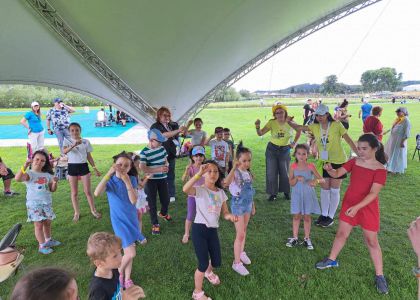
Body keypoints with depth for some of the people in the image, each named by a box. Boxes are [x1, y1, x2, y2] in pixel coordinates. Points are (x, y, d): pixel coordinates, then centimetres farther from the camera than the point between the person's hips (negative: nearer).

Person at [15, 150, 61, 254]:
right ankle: (42, 246, 13)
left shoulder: (47, 175, 6)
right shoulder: (29, 173, -10)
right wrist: (25, 166, -39)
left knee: (47, 222, 16)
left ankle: (48, 240, 36)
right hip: (34, 204, -5)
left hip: (47, 202, 5)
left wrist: (55, 182, -11)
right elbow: (17, 178, -32)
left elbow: (52, 189, 9)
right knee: (39, 224, 0)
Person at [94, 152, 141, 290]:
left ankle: (127, 278, 35)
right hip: (119, 221, -3)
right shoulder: (110, 181, -11)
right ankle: (118, 273, 23)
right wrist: (109, 173, -35)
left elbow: (134, 201, -16)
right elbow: (97, 193, -31)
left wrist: (127, 181, -25)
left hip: (132, 219, 3)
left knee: (129, 252, 14)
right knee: (131, 254, -7)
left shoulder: (132, 179, -6)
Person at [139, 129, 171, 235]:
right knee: (152, 202, 6)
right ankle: (155, 224, 21)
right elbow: (142, 168, -25)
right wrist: (158, 169, -30)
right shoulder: (144, 152, -19)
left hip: (162, 178, 5)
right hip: (151, 180, -5)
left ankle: (163, 213, 49)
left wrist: (166, 165, -10)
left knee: (166, 199, 17)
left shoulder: (161, 148, -1)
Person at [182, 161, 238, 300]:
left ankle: (209, 271, 55)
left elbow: (225, 212, 8)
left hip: (213, 230, 6)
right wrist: (199, 173, -40)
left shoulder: (221, 192, 6)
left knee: (217, 262, 17)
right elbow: (185, 189, -35)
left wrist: (230, 216, -16)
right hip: (199, 229, -5)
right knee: (203, 264, -1)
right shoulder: (200, 190, -12)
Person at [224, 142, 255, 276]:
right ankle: (237, 263, 8)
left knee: (244, 230, 21)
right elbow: (226, 183, -43)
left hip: (247, 204, 7)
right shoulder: (235, 173, -21)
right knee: (240, 234, -4)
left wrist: (253, 205, 18)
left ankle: (241, 252, 42)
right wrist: (234, 168, -47)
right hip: (238, 204, -7)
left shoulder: (248, 173, 1)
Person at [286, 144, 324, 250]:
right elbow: (291, 183, -8)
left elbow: (322, 179, -13)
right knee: (296, 216, 10)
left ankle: (307, 239, 25)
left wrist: (316, 181, -34)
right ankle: (295, 238, 24)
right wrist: (297, 178, -27)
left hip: (308, 195, 0)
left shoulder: (311, 166, -10)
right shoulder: (293, 167, -8)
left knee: (307, 217, 10)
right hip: (297, 195, 1)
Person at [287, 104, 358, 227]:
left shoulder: (337, 125, -12)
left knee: (334, 190, 5)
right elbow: (298, 127, -3)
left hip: (338, 162, -4)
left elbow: (349, 141, -11)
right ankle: (324, 215, 25)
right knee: (324, 189, 11)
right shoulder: (315, 127, -1)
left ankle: (331, 217, 18)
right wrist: (289, 121, -20)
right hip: (323, 162, 4)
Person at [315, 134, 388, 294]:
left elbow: (373, 193, -22)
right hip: (349, 204, 4)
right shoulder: (354, 162, -3)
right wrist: (329, 169, -27)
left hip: (368, 208, -4)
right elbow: (337, 174, -4)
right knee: (341, 233, 16)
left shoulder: (380, 169, -17)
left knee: (372, 241, 6)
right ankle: (332, 260, 34)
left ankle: (379, 276, 21)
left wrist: (357, 207, -30)